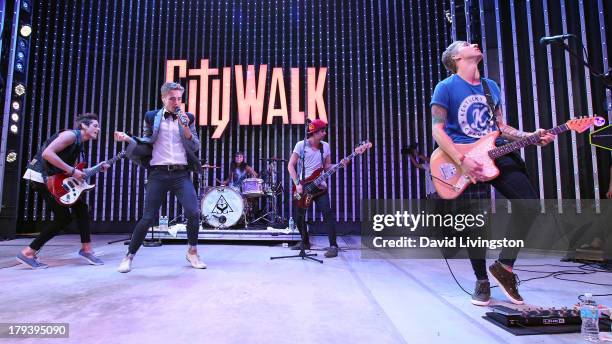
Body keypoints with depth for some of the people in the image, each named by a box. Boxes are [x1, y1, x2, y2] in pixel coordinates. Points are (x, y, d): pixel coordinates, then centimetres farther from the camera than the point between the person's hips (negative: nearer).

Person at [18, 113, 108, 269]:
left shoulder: (79, 143, 16)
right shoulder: (72, 135, -14)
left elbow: (74, 169, 14)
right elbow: (47, 153, -26)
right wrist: (72, 171, -24)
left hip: (53, 178, 10)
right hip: (42, 177, -10)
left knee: (81, 207, 6)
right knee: (63, 218, -8)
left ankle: (86, 249, 12)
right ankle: (28, 253, 1)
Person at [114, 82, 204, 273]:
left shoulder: (188, 118, 10)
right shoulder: (152, 117, 9)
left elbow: (196, 147, 6)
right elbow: (146, 145, 11)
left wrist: (185, 128, -8)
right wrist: (128, 139, -6)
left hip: (181, 173, 1)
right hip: (159, 173, 0)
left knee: (193, 212, -13)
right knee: (148, 218, -1)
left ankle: (192, 253, 9)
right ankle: (129, 256, 19)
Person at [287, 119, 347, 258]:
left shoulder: (325, 146, 4)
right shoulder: (301, 145, -6)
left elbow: (327, 167, 9)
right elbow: (291, 165, -6)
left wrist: (339, 165, -10)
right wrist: (297, 184, -15)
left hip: (319, 186, 1)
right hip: (303, 186, 0)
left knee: (327, 213, -16)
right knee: (299, 216, 6)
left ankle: (333, 245, -11)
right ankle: (305, 242, 28)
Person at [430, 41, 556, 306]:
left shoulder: (491, 86, 18)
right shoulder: (446, 88, -2)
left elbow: (501, 127, 20)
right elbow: (438, 130, -10)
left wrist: (530, 136, 2)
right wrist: (462, 160, -20)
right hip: (465, 160, -5)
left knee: (529, 204, -8)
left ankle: (504, 266, 9)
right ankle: (482, 281, 15)